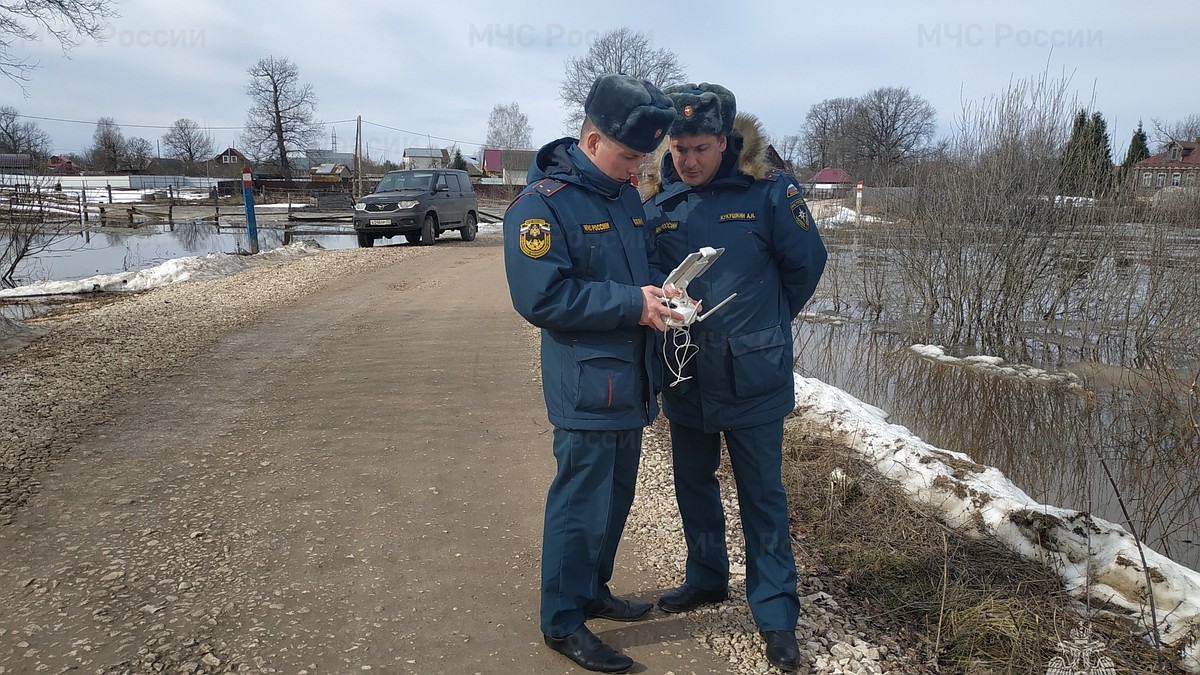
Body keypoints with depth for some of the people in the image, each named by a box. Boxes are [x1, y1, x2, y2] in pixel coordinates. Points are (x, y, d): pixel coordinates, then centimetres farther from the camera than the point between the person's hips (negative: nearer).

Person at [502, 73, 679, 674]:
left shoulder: (626, 195, 10)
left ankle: (592, 590, 39)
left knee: (616, 497, 19)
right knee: (581, 505, 2)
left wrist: (662, 293, -1)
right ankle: (563, 620, 20)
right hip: (587, 386, -8)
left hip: (631, 381, 9)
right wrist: (632, 303, -22)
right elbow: (542, 297, -22)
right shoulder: (542, 205, -15)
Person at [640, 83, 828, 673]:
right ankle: (706, 578, 41)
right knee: (693, 482, 19)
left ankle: (776, 612, 21)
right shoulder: (657, 200, -2)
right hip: (683, 374, 4)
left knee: (762, 494, 7)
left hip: (752, 376, -4)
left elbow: (806, 263, -1)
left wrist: (766, 323, 7)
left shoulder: (768, 192, -11)